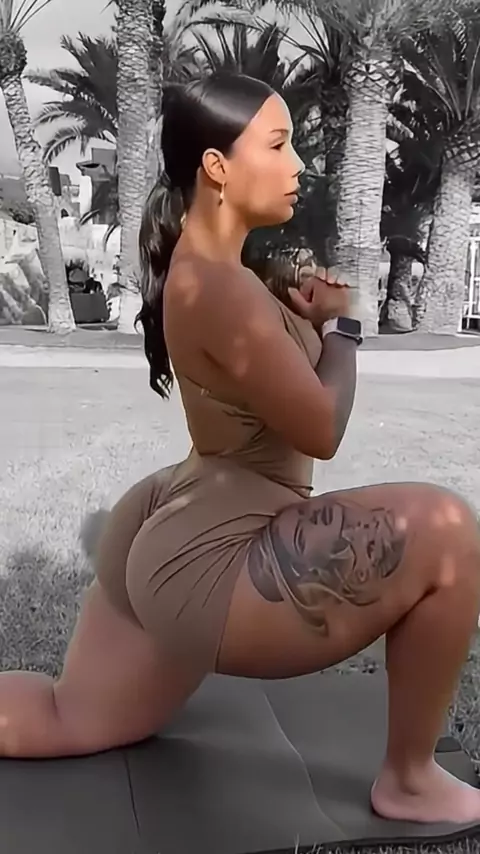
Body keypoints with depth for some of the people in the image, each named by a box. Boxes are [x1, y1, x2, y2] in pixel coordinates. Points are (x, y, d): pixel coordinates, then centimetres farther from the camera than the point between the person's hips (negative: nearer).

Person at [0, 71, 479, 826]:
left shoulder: (198, 265, 9)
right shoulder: (217, 287, -23)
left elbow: (263, 381, 20)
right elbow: (320, 431, -17)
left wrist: (297, 315, 3)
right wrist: (339, 323, -2)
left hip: (167, 536, 11)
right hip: (209, 568, -10)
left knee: (77, 721, 26)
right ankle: (409, 781, 2)